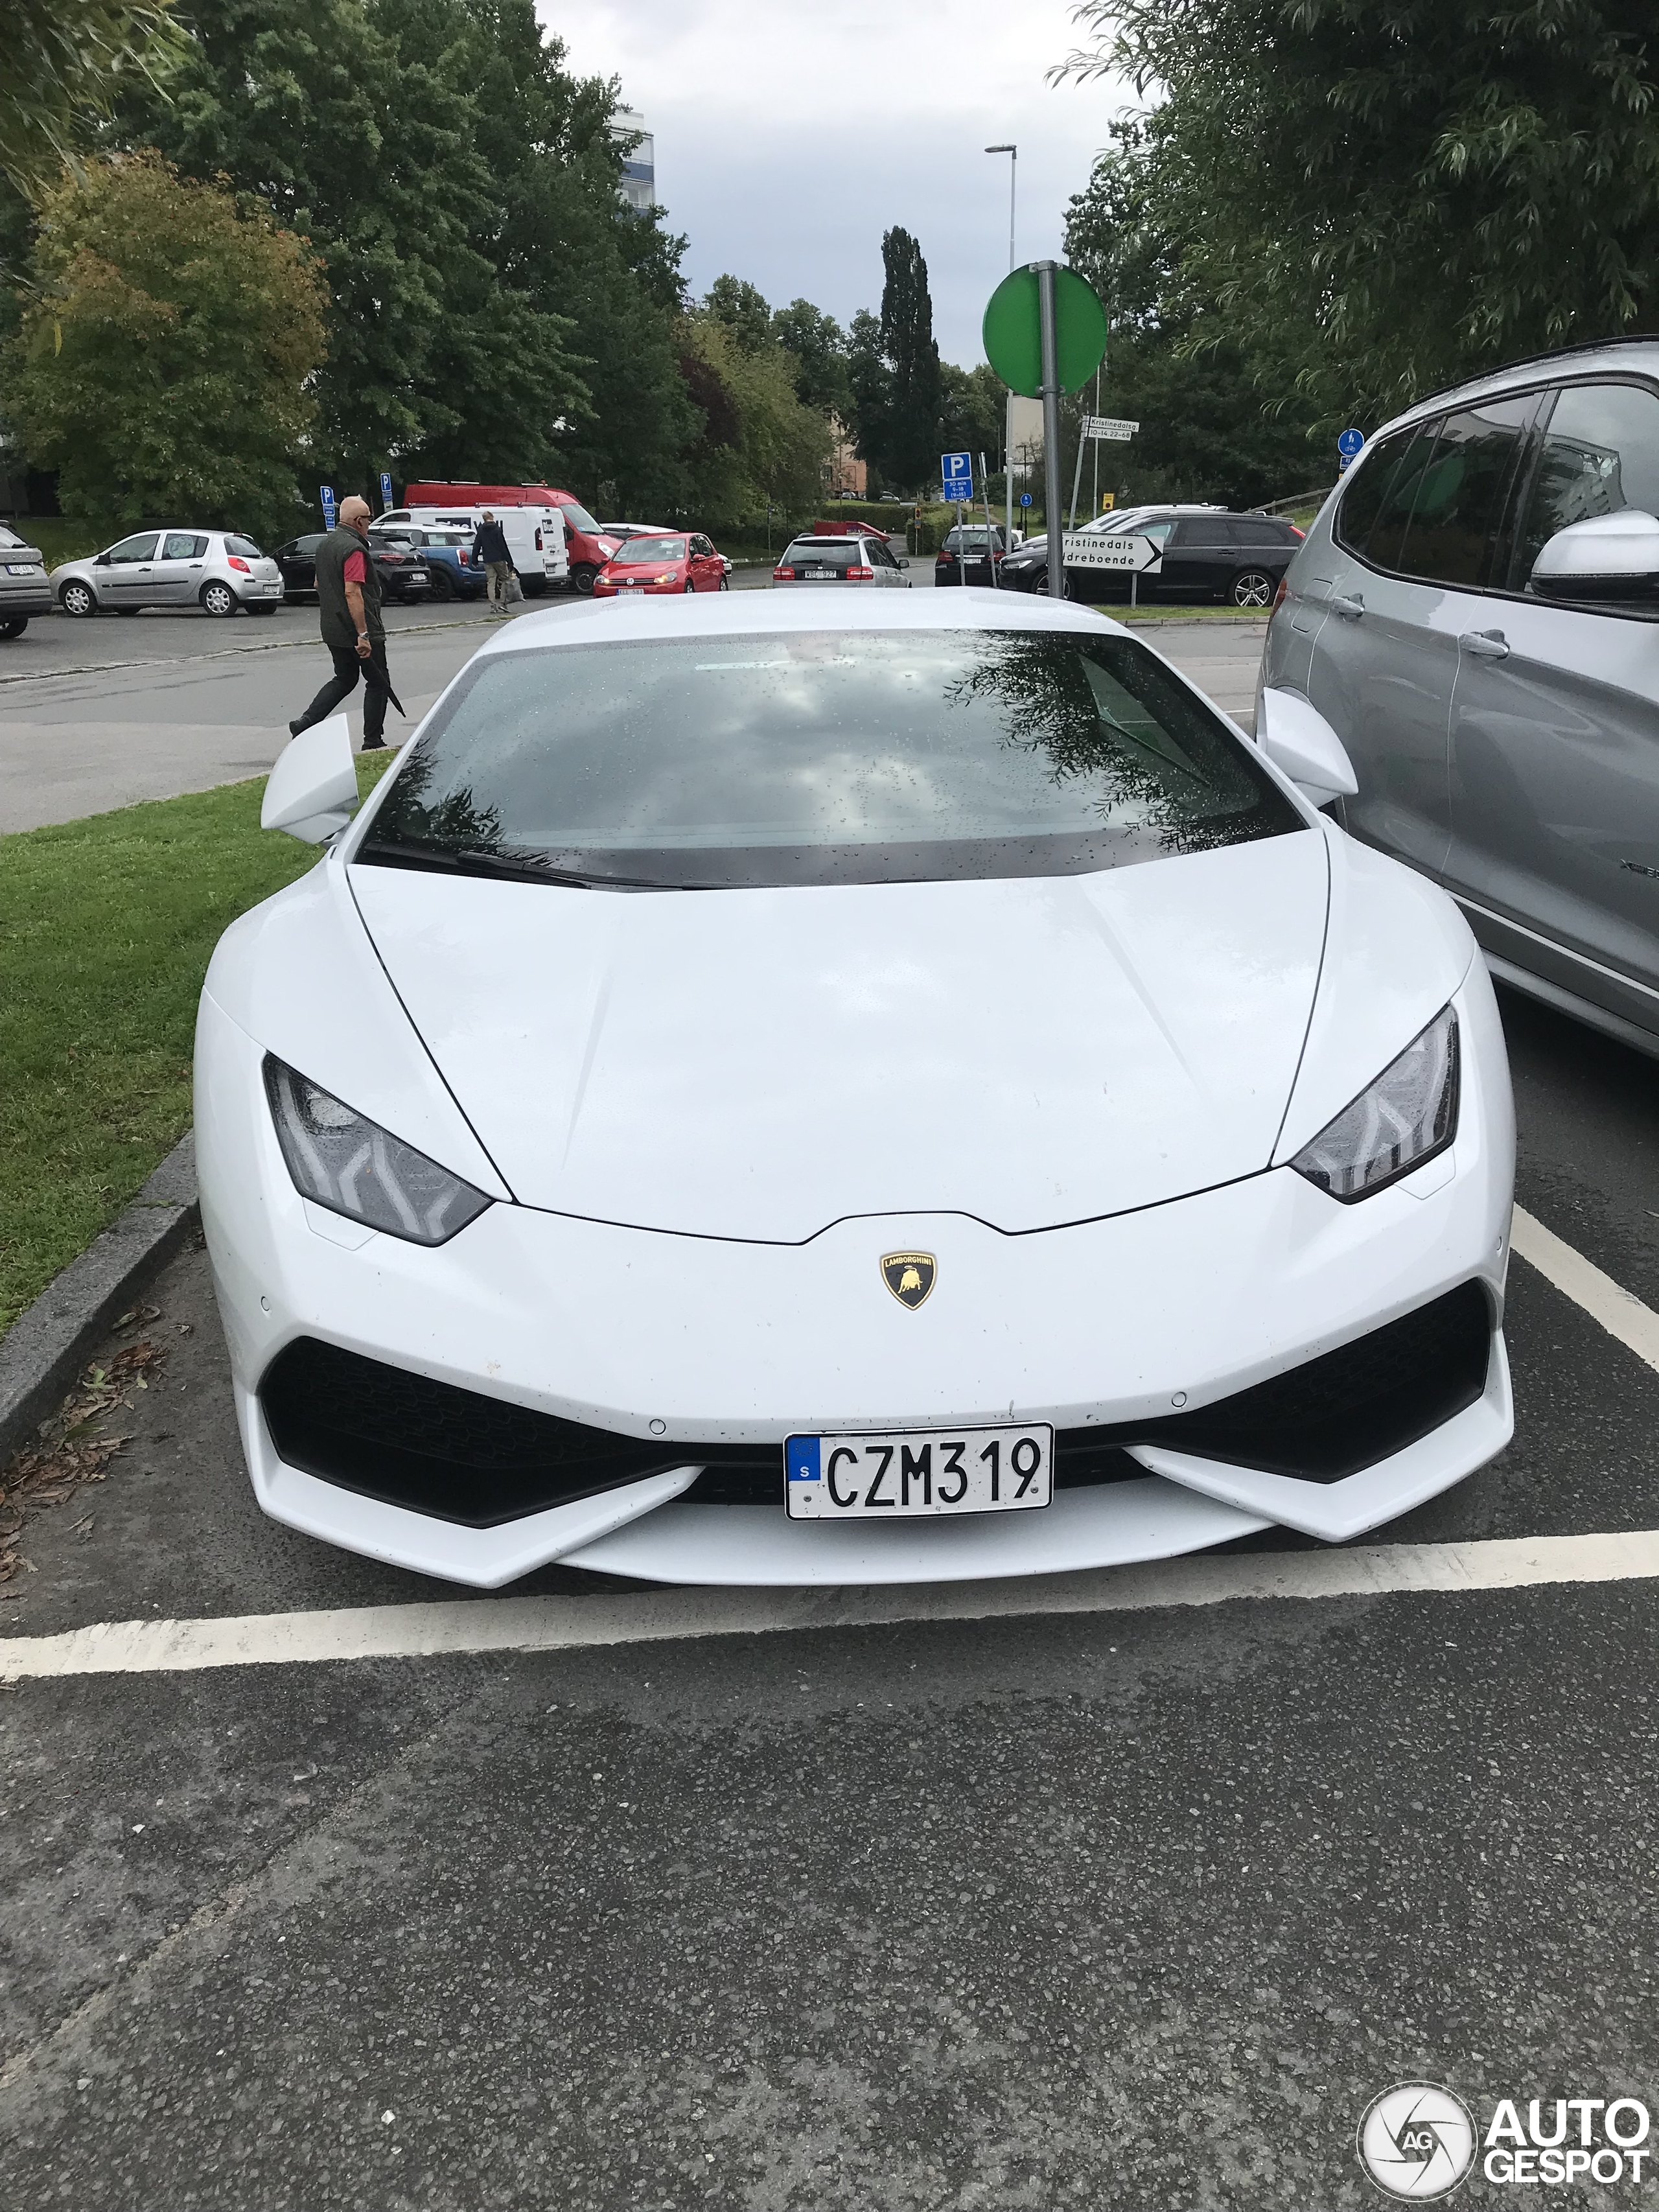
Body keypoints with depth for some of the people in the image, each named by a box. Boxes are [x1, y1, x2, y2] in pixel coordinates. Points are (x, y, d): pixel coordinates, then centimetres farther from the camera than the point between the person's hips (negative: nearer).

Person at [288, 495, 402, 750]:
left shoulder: (325, 544, 12)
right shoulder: (353, 549, -19)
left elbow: (319, 584, 23)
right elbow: (352, 593, -26)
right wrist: (363, 635, -27)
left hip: (332, 630, 9)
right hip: (358, 631, -9)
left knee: (344, 679, 20)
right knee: (378, 682, 6)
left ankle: (305, 723, 7)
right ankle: (373, 742, 9)